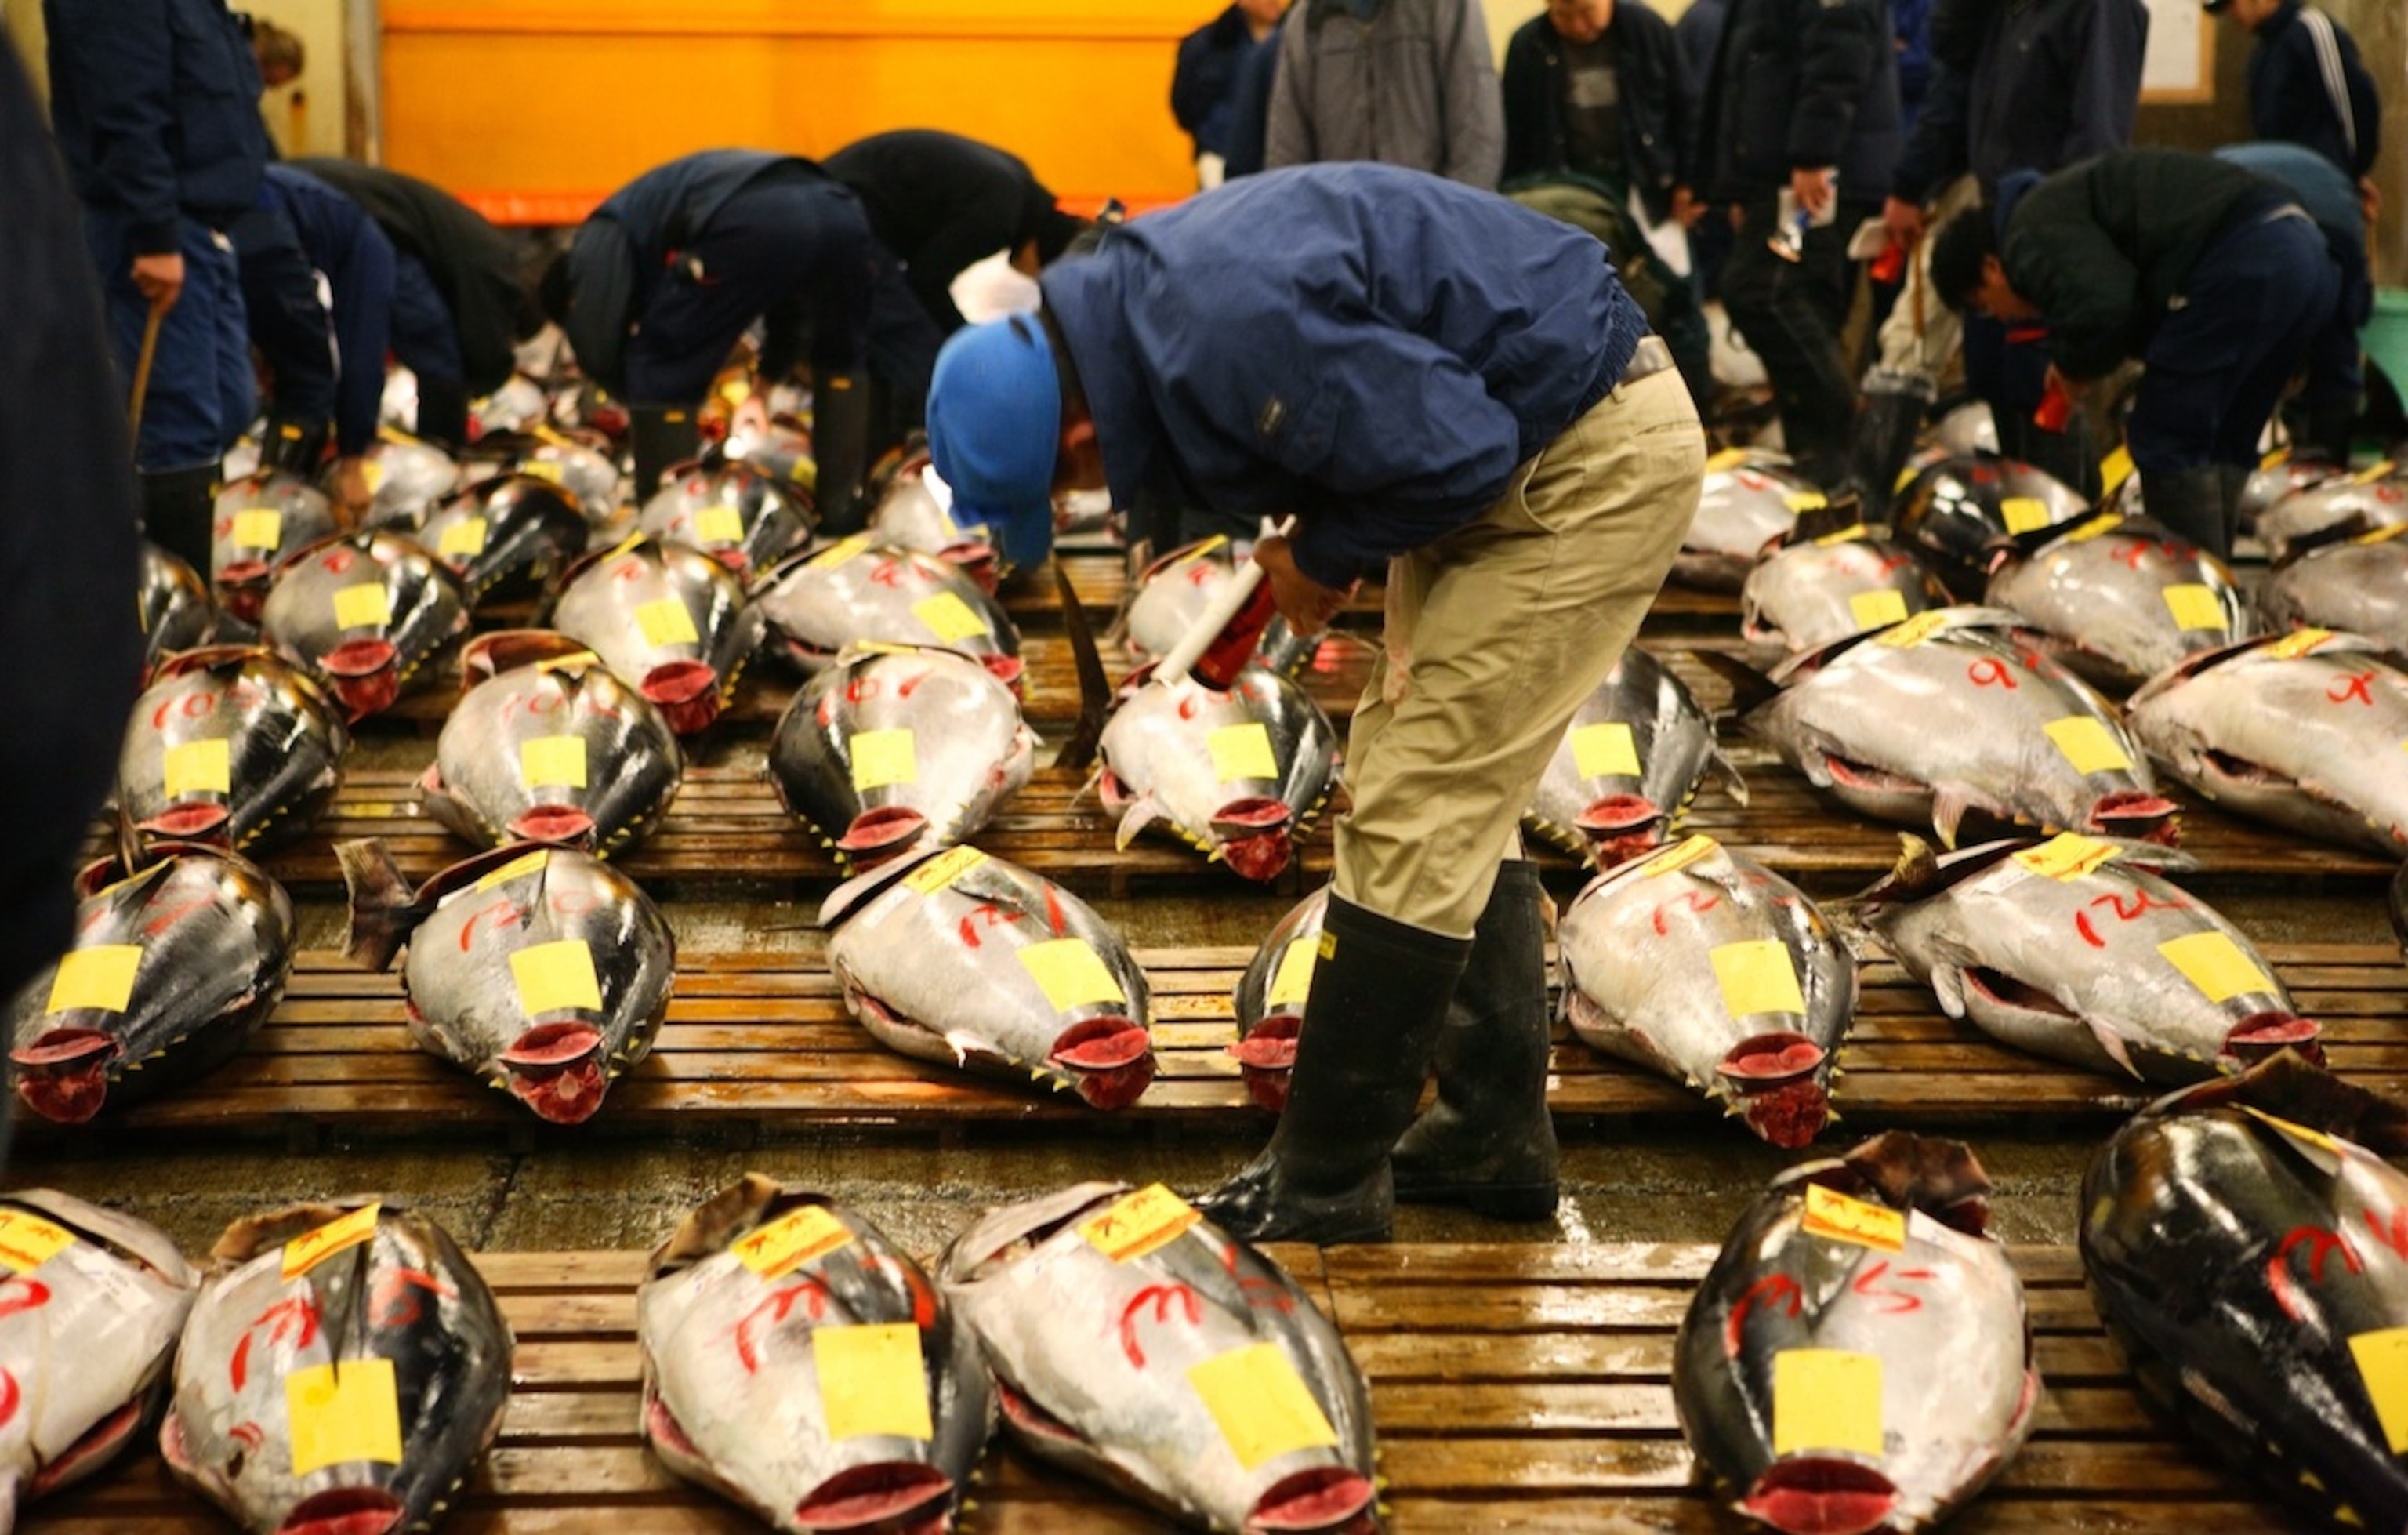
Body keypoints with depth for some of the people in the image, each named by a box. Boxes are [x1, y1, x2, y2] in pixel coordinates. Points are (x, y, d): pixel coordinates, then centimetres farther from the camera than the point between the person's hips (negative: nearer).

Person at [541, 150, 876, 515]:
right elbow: (791, 299, 49)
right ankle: (842, 509, 36)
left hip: (754, 222, -7)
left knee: (659, 372, 12)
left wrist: (641, 400, 28)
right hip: (840, 211, 7)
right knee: (839, 361, 34)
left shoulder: (599, 239, 23)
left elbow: (596, 348, 9)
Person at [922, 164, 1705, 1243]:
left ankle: (1323, 1183, 1)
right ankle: (1493, 1136, 23)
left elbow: (1458, 456, -27)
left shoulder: (1234, 337, -31)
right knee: (1450, 798, 14)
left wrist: (1326, 555, -12)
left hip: (1597, 463, -10)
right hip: (1523, 440, 10)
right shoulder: (1136, 294, 0)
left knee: (1415, 810, -9)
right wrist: (1309, 549, -1)